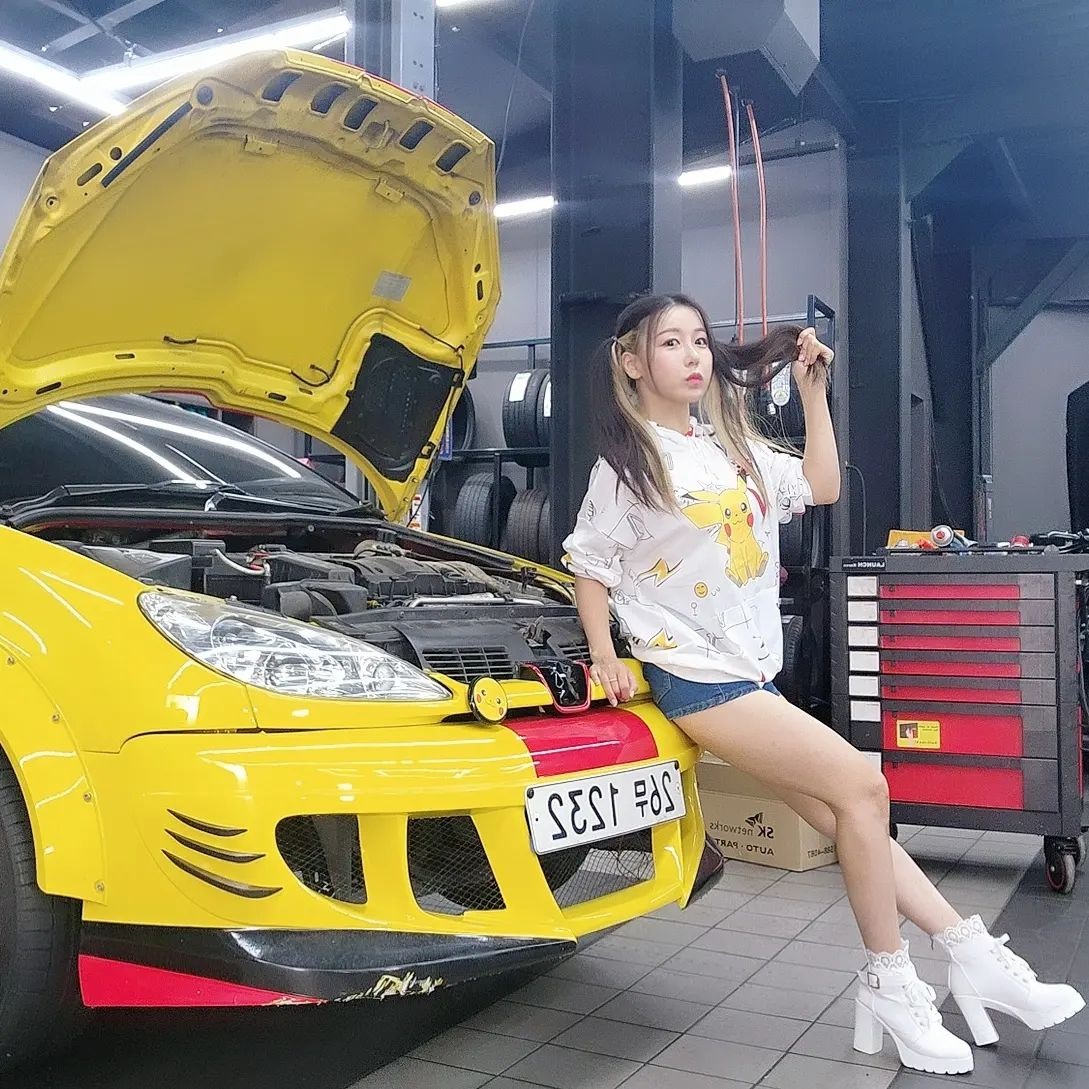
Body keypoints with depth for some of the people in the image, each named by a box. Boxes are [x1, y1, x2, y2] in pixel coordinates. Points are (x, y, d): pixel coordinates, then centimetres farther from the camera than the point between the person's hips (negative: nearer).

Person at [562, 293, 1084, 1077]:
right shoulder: (628, 464, -7)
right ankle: (892, 986, -1)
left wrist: (813, 394, 7)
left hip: (750, 674, 7)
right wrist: (606, 659, -10)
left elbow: (821, 488, 12)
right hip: (696, 679, -7)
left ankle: (970, 954, 14)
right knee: (863, 787, -13)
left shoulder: (733, 445, 11)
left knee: (848, 816, 7)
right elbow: (590, 568, -1)